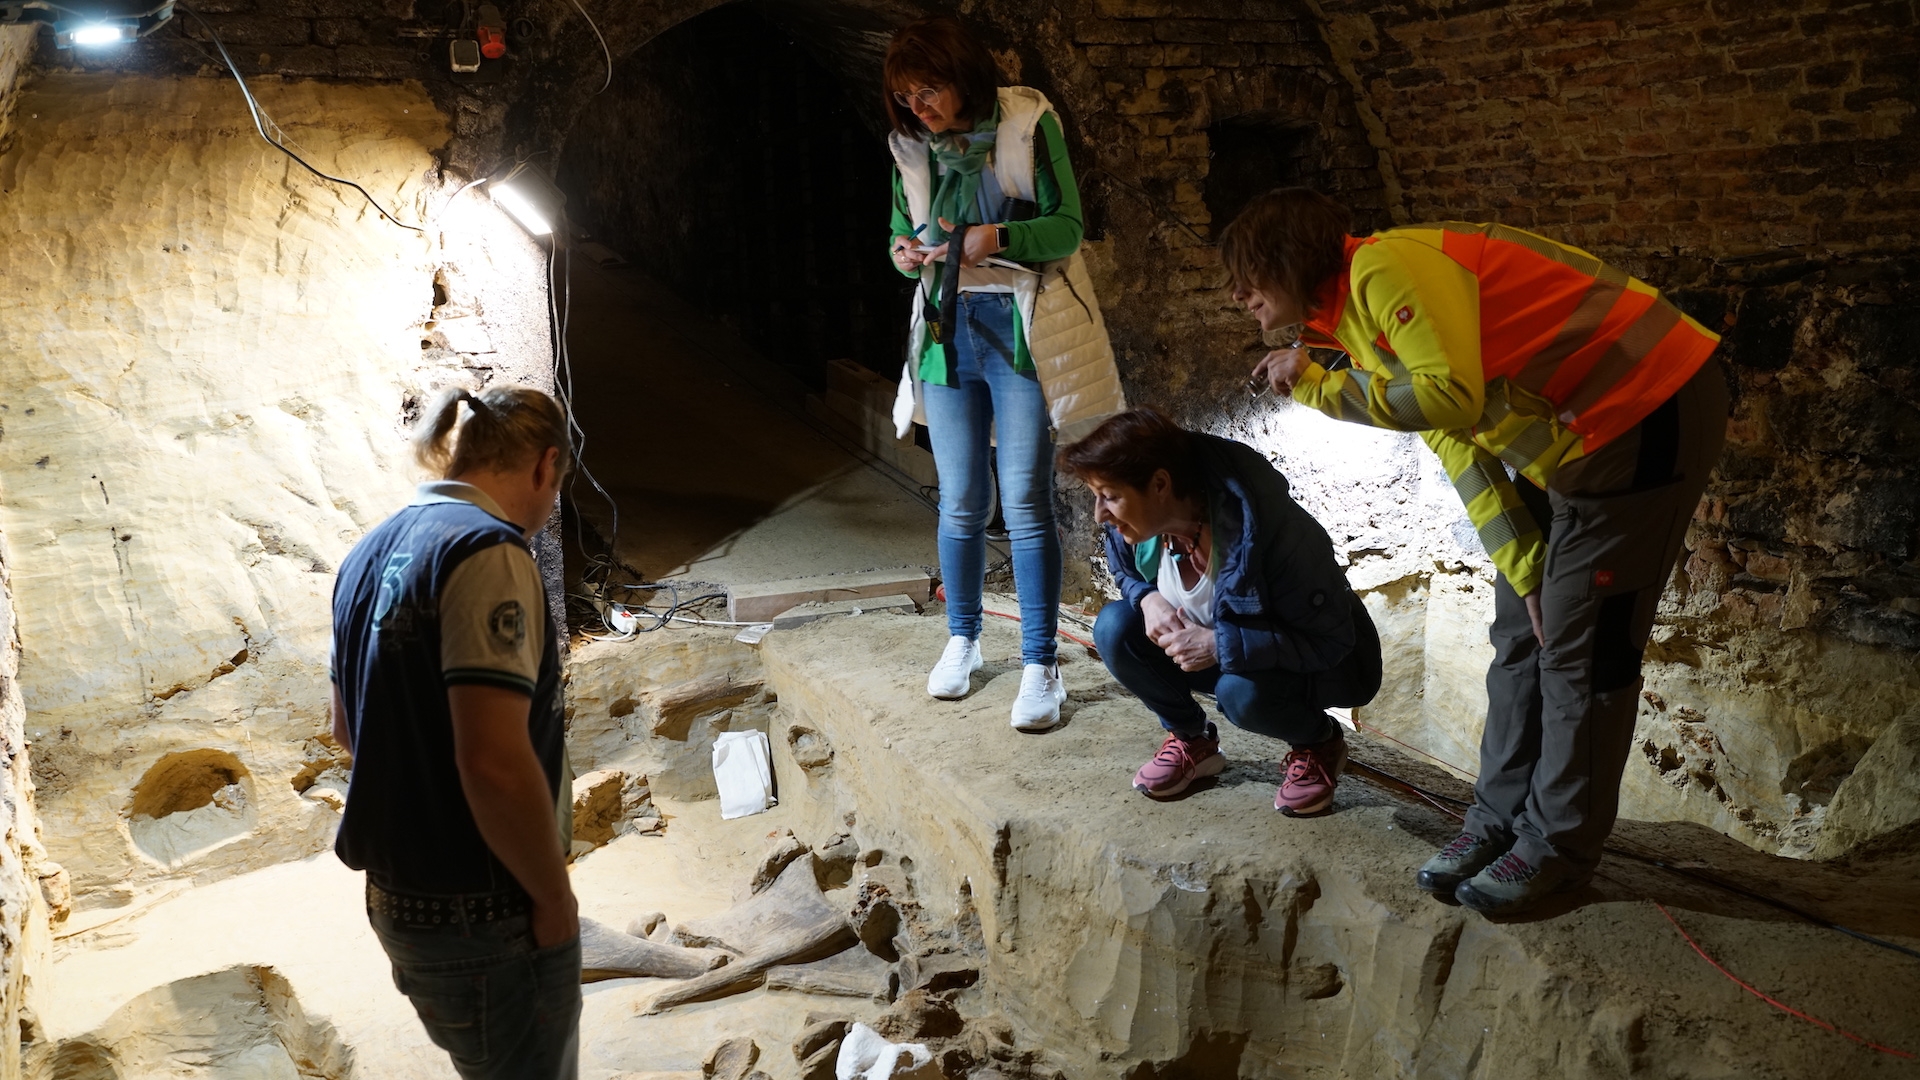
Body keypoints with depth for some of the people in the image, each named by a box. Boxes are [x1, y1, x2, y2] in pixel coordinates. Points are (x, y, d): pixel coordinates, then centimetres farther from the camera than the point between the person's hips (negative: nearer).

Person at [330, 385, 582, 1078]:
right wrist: (555, 896, -17)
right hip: (483, 918, -9)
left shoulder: (373, 551, 8)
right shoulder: (487, 551, -20)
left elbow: (348, 727, 20)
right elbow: (495, 763, -28)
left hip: (398, 895, 9)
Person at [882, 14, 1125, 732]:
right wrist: (905, 254, -9)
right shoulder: (911, 148, 8)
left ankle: (1040, 667, 1)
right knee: (960, 503, 9)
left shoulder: (1027, 123, -6)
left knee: (1026, 503, -6)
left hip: (1023, 330, -4)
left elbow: (1067, 226, -8)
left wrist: (997, 237, -25)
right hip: (947, 331, 4)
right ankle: (962, 641, 28)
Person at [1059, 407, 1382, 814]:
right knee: (1114, 628, -17)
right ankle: (1192, 740, 5)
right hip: (1207, 648, 6)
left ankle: (1320, 743, -3)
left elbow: (1331, 642, -29)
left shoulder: (1270, 530, -36)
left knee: (1242, 691, -37)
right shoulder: (1136, 525, -16)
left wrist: (1219, 645, -36)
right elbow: (1128, 574, 8)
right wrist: (1148, 599, -18)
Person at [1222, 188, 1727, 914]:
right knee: (1521, 630, 13)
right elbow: (1459, 450, 11)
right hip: (1570, 442, 10)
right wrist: (1525, 568, 5)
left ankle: (1558, 843, 10)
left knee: (1581, 645, -3)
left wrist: (1319, 386, -20)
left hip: (1651, 412, -10)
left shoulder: (1389, 269, -20)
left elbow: (1453, 397, -33)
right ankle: (1503, 816, 25)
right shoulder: (1354, 320, 11)